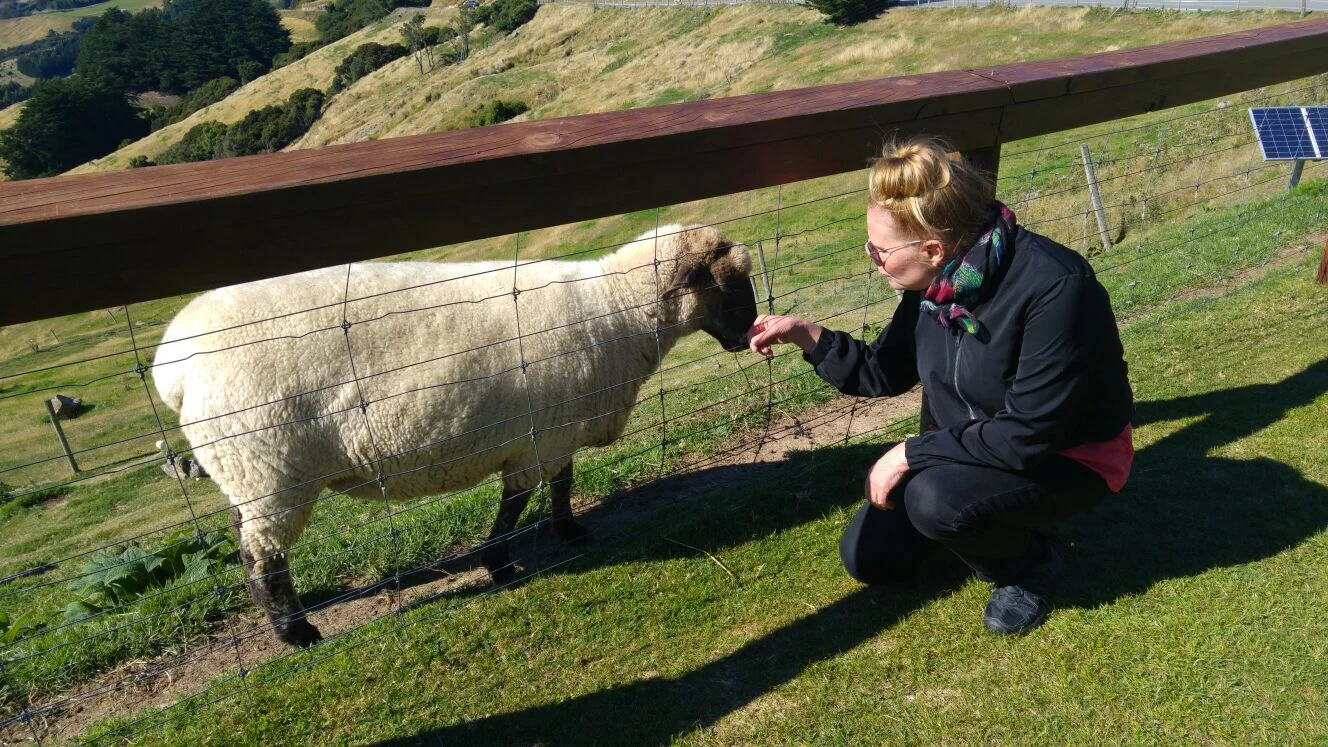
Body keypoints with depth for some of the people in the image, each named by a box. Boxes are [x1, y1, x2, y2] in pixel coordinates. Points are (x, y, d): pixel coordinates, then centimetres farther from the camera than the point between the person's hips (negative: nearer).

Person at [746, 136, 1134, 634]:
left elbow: (1029, 433, -31)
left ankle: (1030, 566, -2)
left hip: (1066, 456, -6)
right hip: (965, 446, 6)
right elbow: (885, 374, 0)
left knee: (934, 499, -34)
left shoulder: (1055, 288, -33)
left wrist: (912, 452, -26)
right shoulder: (938, 277, -12)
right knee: (866, 558, 3)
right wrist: (806, 335, -13)